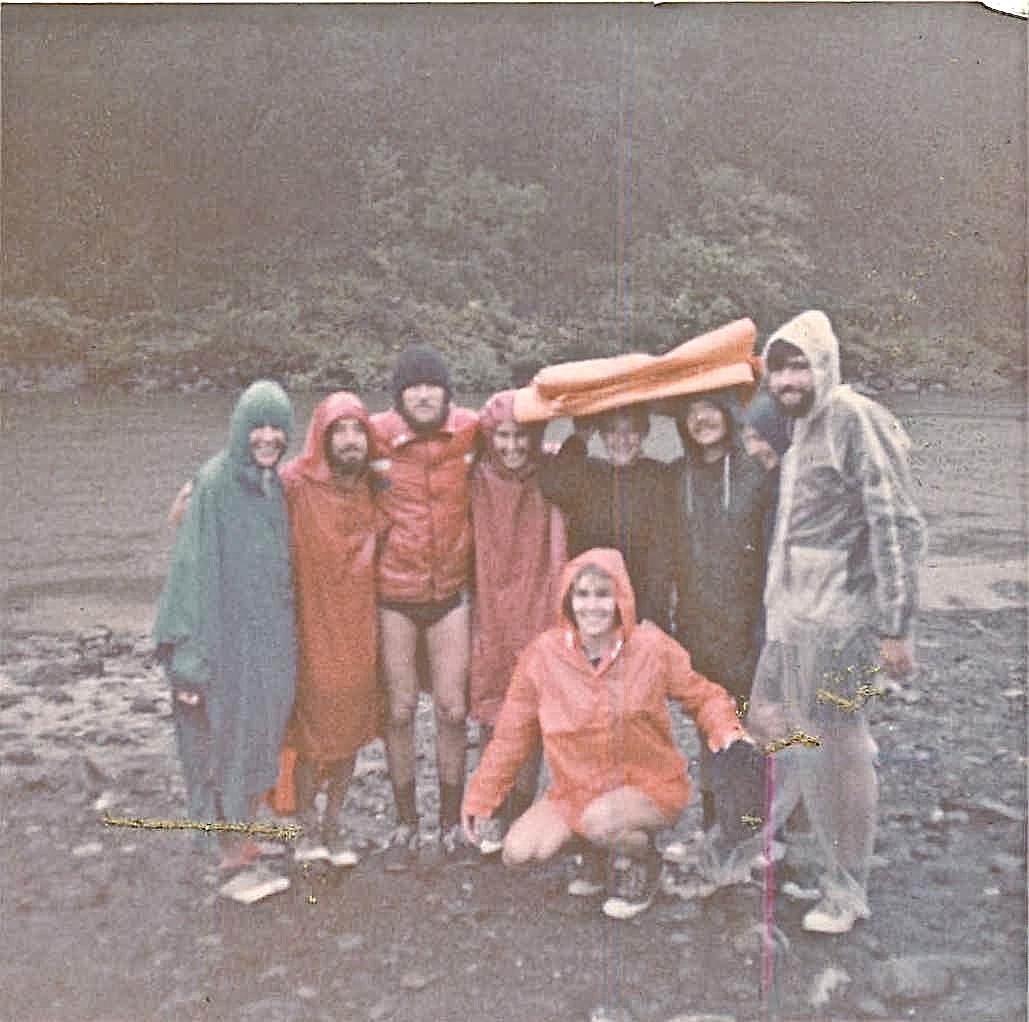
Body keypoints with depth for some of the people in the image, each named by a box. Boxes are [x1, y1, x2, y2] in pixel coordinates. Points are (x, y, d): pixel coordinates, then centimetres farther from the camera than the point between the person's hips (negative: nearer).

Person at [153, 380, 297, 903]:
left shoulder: (277, 486, 8)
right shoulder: (214, 482, -12)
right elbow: (192, 567, -16)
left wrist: (290, 638, 9)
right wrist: (189, 655, -20)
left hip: (272, 638, 7)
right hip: (226, 635, -6)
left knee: (258, 740, 14)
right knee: (226, 740, 2)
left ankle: (242, 843, 29)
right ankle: (236, 862, 13)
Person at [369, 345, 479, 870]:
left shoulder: (470, 428, -4)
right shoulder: (377, 433, -10)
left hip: (450, 591, 1)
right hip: (393, 594, -1)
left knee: (452, 709, 5)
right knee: (400, 710, 8)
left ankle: (451, 824, 22)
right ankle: (405, 824, 25)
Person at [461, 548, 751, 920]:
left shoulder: (652, 646, -12)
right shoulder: (544, 653, -10)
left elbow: (703, 695, 4)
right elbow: (512, 732, 1)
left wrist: (727, 732, -17)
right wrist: (480, 797, 5)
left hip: (650, 785, -3)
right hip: (575, 789, 3)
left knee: (599, 821, -33)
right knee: (517, 852, -16)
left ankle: (645, 864, 4)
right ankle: (601, 854, 14)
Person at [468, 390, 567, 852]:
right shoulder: (476, 484, 1)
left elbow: (559, 555, 0)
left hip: (536, 617, -1)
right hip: (490, 618, 1)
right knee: (492, 718, 4)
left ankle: (522, 812, 13)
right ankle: (496, 817, 17)